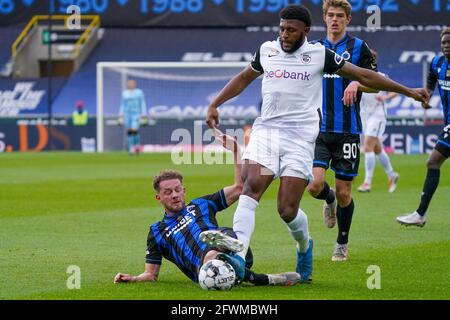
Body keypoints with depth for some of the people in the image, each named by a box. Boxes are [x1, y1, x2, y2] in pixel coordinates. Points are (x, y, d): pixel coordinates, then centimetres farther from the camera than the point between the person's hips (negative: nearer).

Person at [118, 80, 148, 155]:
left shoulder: (139, 92, 0)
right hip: (127, 114, 3)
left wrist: (144, 117, -3)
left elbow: (143, 105, 2)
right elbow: (122, 105, 15)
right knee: (129, 132, -2)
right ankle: (131, 150, 4)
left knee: (134, 130, -18)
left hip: (136, 114, -3)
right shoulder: (125, 93, 10)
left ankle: (137, 145, 8)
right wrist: (120, 117, 10)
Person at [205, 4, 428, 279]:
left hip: (300, 138, -2)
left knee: (287, 210, -8)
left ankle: (304, 246, 25)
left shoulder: (319, 54, 0)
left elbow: (364, 76, 8)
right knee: (251, 188, -21)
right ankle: (238, 256, -30)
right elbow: (243, 79, 28)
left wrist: (407, 91, 10)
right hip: (265, 131, 3)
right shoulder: (267, 50, 9)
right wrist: (215, 104, 26)